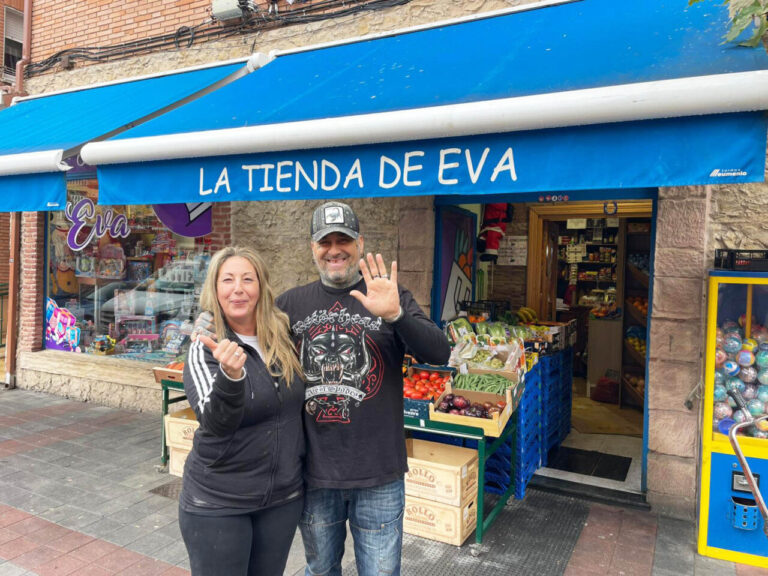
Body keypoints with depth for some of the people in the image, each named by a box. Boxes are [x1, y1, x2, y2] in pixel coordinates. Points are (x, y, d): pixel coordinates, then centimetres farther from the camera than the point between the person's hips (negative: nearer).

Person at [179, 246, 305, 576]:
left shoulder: (284, 338, -3)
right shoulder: (206, 348, -14)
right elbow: (216, 423, -27)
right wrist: (231, 376, -44)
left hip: (284, 496, 4)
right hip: (217, 501, -3)